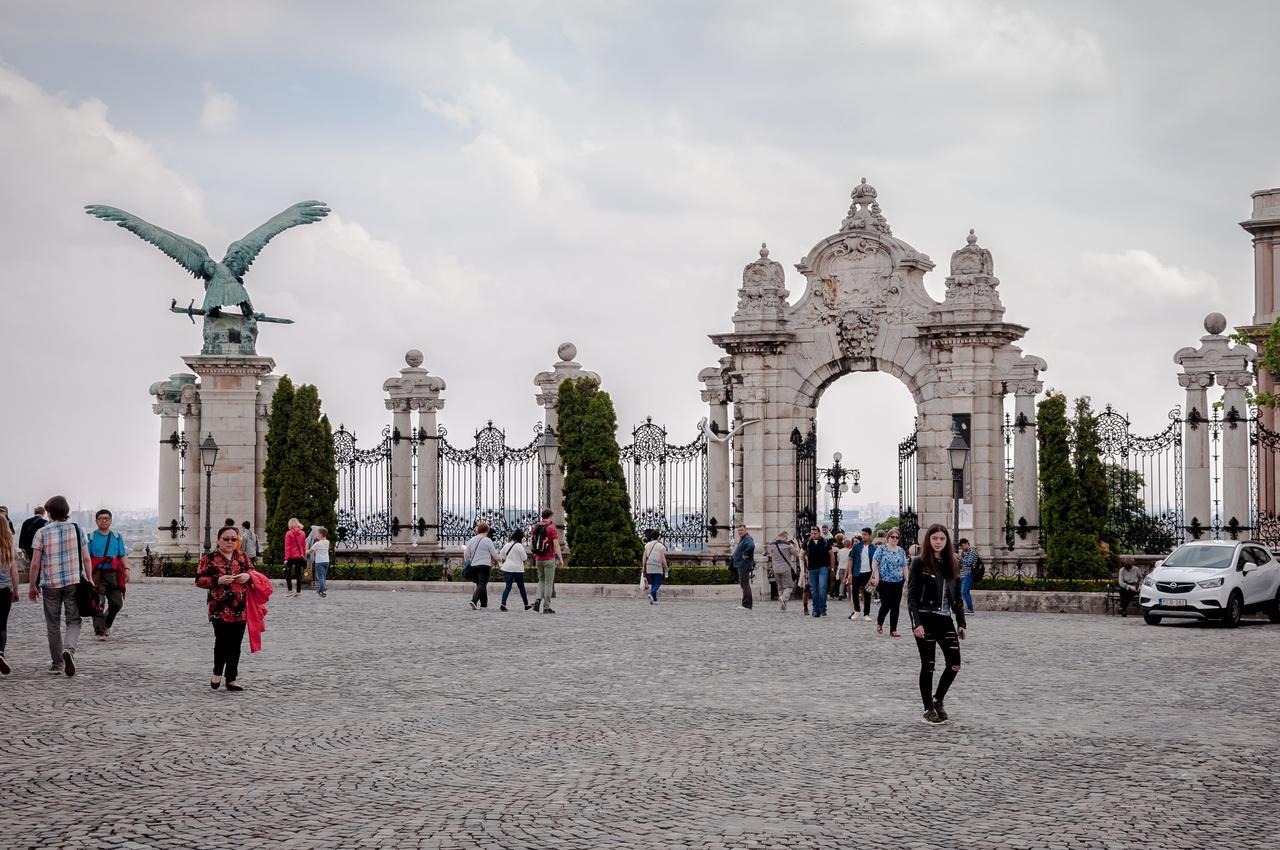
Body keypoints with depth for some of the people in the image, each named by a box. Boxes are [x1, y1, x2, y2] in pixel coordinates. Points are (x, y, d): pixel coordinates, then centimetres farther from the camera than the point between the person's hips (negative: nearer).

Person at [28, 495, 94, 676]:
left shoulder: (41, 533, -5)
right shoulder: (76, 529, 1)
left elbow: (35, 563, -6)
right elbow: (86, 558, 2)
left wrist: (32, 586, 3)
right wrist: (89, 579, 13)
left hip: (50, 584, -1)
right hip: (74, 582, 1)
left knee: (52, 624, 11)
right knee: (74, 621, 7)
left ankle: (57, 663, 16)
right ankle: (69, 649, -21)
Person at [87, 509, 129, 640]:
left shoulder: (117, 536, 15)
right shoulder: (91, 537, 5)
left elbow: (122, 555, 13)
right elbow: (86, 557, -1)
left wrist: (127, 568, -3)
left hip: (113, 574, 3)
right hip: (97, 574, -3)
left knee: (117, 603, 3)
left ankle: (107, 625, 27)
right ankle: (99, 631, -7)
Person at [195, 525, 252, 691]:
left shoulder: (242, 557, 12)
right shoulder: (209, 559, -2)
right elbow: (199, 580, -4)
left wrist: (248, 576, -2)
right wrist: (218, 580, -17)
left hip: (240, 609, 4)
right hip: (219, 608, -4)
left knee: (235, 645, 6)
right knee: (222, 641, -9)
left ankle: (232, 679, 15)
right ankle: (217, 673, 15)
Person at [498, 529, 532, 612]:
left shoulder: (507, 545, 7)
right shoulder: (519, 545, -11)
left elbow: (501, 555, 14)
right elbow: (524, 557, -9)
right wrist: (526, 554, 11)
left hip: (507, 568, 4)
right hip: (517, 569, -4)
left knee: (507, 587, 1)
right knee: (521, 587, 10)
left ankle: (502, 604, -18)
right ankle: (526, 604, 20)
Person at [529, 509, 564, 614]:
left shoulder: (535, 527, 4)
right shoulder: (552, 528, -12)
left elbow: (531, 543, 8)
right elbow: (556, 544, -16)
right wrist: (561, 558, -10)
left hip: (538, 559, 5)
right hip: (549, 559, -5)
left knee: (541, 580, 20)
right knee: (548, 582, 2)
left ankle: (539, 599, -2)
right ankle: (546, 607, 2)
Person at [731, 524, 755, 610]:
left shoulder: (748, 539, -14)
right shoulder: (742, 539, 20)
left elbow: (751, 546, -35)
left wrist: (745, 554, -26)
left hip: (744, 565, -12)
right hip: (740, 565, 12)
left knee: (744, 584, -12)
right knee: (744, 584, 14)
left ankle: (746, 605, -13)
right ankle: (747, 605, 18)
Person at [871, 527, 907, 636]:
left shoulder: (901, 551, 11)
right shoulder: (882, 549, -2)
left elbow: (904, 567, 15)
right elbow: (874, 563, -4)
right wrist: (876, 577, -13)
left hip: (898, 582, 4)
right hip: (884, 582, -4)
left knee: (895, 607, 2)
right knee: (886, 604, -8)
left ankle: (893, 630, 8)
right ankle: (879, 624, 18)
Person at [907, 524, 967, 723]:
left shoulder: (952, 565, 11)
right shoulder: (920, 564, -4)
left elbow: (957, 597, 15)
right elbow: (912, 597, -7)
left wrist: (961, 622, 9)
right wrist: (916, 624, -16)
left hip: (945, 619, 5)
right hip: (925, 620, -5)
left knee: (954, 664, -3)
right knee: (928, 665, 0)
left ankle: (938, 699, 18)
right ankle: (928, 710, 10)